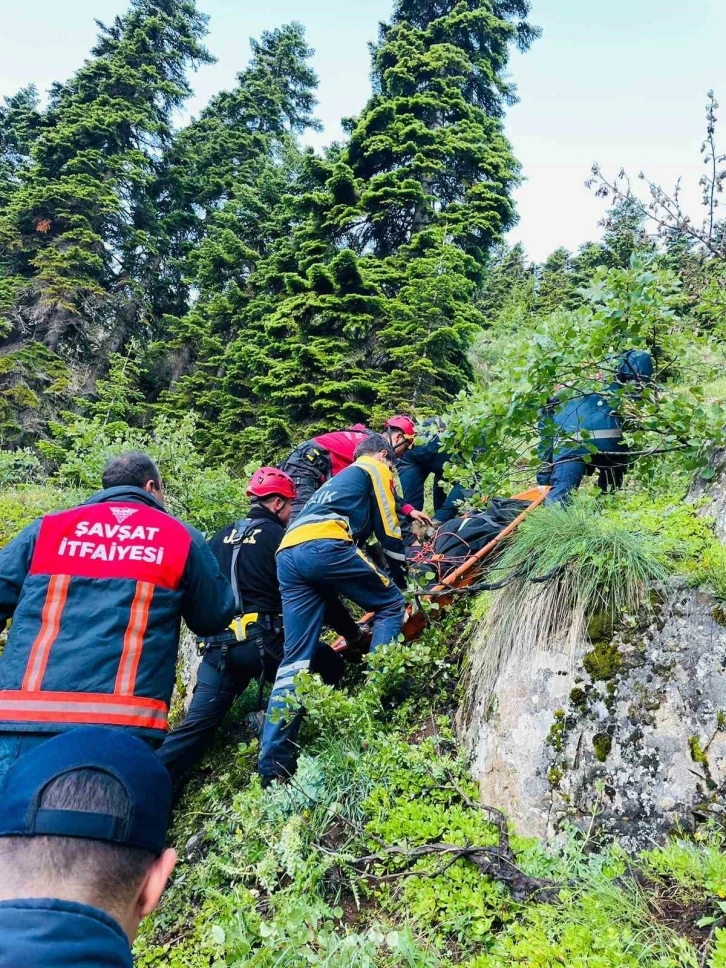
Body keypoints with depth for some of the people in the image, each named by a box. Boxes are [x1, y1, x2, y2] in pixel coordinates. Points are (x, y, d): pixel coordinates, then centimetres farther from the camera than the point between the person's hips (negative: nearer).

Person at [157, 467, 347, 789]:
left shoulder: (222, 537, 17)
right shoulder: (280, 537, -1)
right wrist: (352, 631, 14)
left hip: (219, 647, 6)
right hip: (265, 643, -5)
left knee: (197, 725, 7)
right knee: (330, 665, 13)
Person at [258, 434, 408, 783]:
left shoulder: (339, 478, 40)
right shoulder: (376, 469, 19)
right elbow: (387, 527, 12)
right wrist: (401, 573, 24)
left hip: (288, 555, 7)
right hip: (325, 547, -7)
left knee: (295, 656, 6)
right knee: (391, 604, 13)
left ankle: (274, 758, 2)